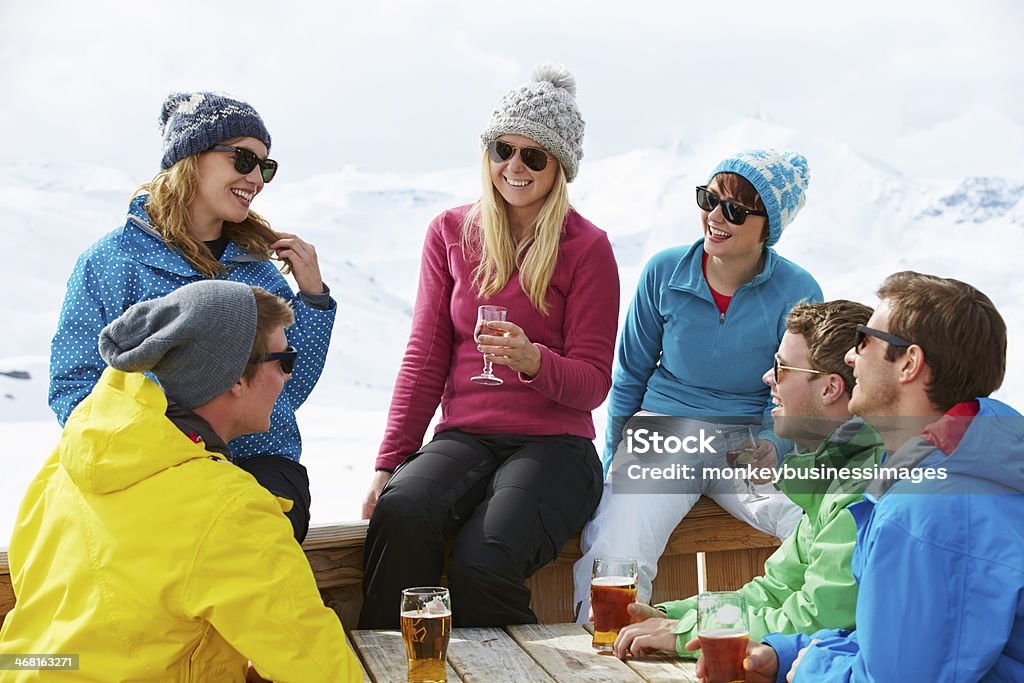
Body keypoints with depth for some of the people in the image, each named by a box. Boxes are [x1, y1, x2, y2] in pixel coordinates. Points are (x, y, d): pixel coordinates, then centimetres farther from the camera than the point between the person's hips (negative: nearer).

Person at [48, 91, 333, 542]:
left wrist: (313, 296, 5)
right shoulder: (112, 260, 5)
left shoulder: (260, 271, 16)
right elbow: (73, 385, 1)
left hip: (257, 461, 3)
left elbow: (285, 391, 13)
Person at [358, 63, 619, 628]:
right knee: (400, 514, -31)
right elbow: (425, 355, 11)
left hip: (553, 442, -2)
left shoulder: (587, 248, 1)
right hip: (464, 436, 3)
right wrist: (390, 460, 2)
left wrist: (534, 361, -24)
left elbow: (593, 383, -1)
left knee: (481, 564, -31)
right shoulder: (451, 233, 11)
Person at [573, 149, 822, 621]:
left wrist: (770, 448, -20)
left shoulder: (798, 293, -5)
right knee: (613, 555, -28)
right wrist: (612, 466, 8)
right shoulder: (665, 272, -2)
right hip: (662, 430, 0)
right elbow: (631, 375, 9)